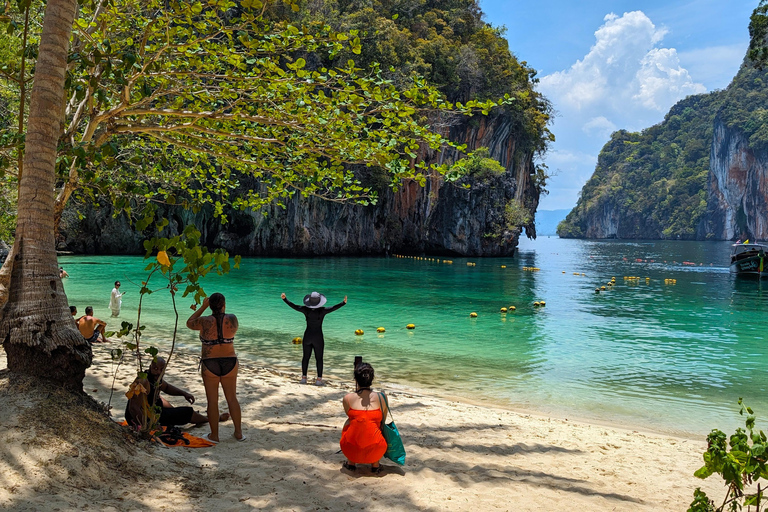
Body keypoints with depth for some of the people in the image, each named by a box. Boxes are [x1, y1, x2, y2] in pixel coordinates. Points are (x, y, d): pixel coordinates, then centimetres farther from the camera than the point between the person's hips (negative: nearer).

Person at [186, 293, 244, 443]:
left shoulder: (204, 322, -12)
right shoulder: (232, 319, -7)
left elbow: (189, 323, 9)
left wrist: (203, 307, 10)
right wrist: (222, 312, 20)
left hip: (210, 365, -2)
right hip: (230, 363, 2)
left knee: (212, 400, 8)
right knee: (232, 398, 14)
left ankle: (214, 435, 16)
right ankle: (238, 432, 21)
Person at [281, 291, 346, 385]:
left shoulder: (306, 310, -10)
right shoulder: (322, 311, -15)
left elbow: (294, 306, -11)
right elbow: (333, 308, -23)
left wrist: (285, 299, -6)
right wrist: (344, 302, -25)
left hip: (307, 337, 2)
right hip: (318, 338, -2)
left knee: (306, 357, 11)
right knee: (319, 358, 3)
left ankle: (304, 377, 14)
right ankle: (319, 379, 3)